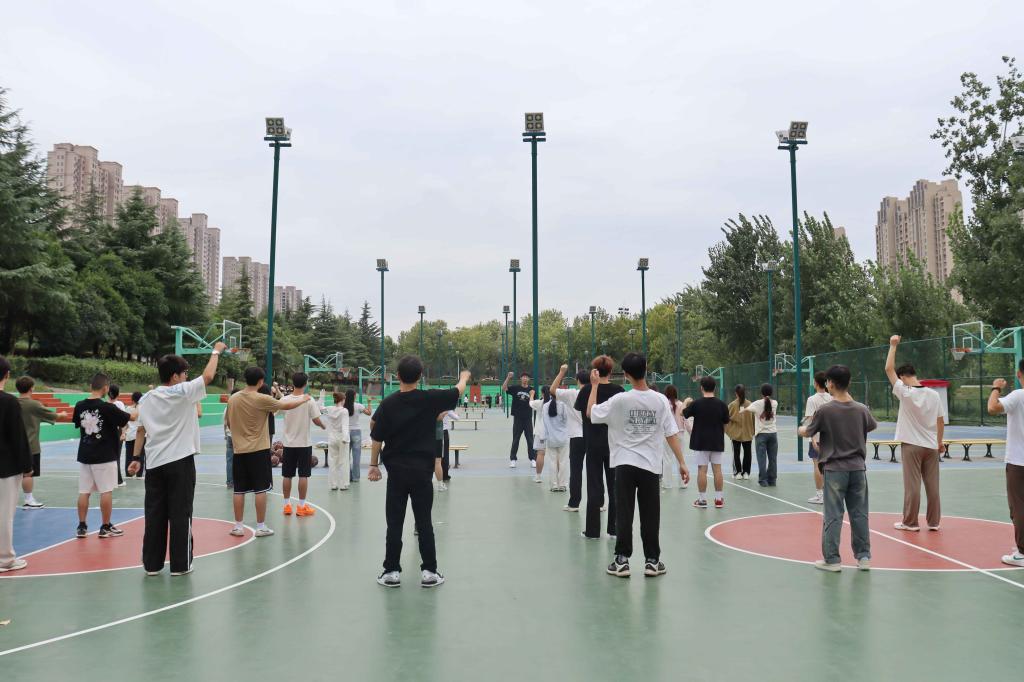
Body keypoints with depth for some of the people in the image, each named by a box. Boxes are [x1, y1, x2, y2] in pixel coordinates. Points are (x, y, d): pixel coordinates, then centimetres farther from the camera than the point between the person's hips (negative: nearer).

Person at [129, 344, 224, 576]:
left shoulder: (146, 398, 7)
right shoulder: (182, 392, -9)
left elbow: (140, 430, 11)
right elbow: (208, 376, -6)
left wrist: (136, 458, 16)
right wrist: (216, 351, 7)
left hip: (154, 463, 5)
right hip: (180, 462, -5)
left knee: (155, 514, 9)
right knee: (180, 514, 1)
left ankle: (152, 564, 14)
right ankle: (180, 565, 6)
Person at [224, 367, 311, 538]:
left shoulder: (232, 399, 2)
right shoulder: (262, 399, -12)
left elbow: (228, 423, 13)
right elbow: (287, 406, -1)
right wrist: (303, 399, 16)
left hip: (239, 450, 4)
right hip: (259, 450, -4)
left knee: (239, 490, 9)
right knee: (260, 489, 3)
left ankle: (238, 527, 14)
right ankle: (260, 527, 7)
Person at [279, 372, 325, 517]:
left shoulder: (285, 400, -4)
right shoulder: (309, 401, -11)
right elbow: (316, 420, -10)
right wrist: (323, 425, 12)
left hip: (289, 443, 3)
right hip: (304, 443, -3)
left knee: (287, 475, 10)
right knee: (303, 475, 3)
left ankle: (287, 505, 14)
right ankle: (301, 506, 5)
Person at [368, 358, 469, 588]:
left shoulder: (387, 404, -6)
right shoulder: (430, 399, -7)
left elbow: (377, 438, -3)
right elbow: (458, 392, 10)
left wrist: (374, 465, 9)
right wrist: (464, 378, 31)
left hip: (396, 470, 0)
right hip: (422, 469, 0)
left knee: (394, 522, 6)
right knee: (424, 521, 7)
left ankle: (392, 571, 11)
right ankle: (429, 571, 11)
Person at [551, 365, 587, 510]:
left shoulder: (571, 394, -7)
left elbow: (552, 389, 3)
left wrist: (562, 372, 4)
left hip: (577, 437, -2)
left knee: (576, 471, 3)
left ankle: (574, 503, 5)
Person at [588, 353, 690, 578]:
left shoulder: (620, 400, -9)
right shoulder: (660, 400, -4)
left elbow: (590, 412, 3)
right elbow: (671, 434, -5)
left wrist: (594, 385, 12)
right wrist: (681, 462, 1)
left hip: (624, 464, -1)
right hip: (650, 466, 1)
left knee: (623, 514, 5)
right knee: (650, 516, 9)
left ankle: (622, 560, 7)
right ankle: (652, 561, 15)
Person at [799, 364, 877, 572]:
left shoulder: (824, 410, -12)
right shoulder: (861, 409, 0)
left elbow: (807, 433, 1)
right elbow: (872, 426, 23)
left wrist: (801, 429, 25)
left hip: (835, 469, -4)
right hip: (857, 467, 4)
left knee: (833, 516, 2)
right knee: (859, 514, 11)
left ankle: (832, 559, 6)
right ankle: (863, 556, 16)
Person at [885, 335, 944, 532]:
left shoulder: (905, 392, -12)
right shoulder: (934, 395, 2)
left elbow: (889, 369, -7)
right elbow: (941, 421, 7)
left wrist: (893, 345, -1)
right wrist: (939, 442, 19)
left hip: (911, 445, -4)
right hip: (931, 446, 4)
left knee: (912, 485, -1)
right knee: (933, 485, 8)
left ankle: (911, 522, 4)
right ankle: (934, 522, 14)